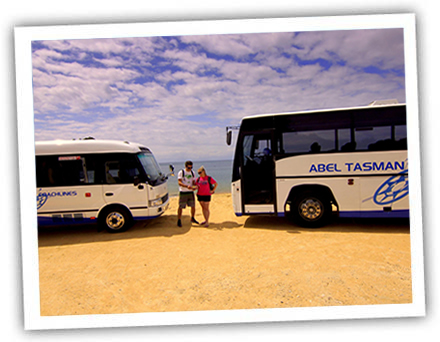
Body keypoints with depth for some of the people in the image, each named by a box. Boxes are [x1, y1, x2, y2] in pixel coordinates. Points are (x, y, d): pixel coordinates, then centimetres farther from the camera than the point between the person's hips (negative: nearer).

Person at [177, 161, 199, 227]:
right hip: (183, 192, -5)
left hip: (191, 192, 5)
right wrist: (187, 186, -32)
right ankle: (179, 220, 12)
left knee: (193, 206, 8)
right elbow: (179, 183, -16)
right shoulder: (181, 172, -7)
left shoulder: (192, 173, 9)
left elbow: (194, 182, 12)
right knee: (181, 207, -1)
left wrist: (194, 187, -11)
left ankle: (192, 218, 29)